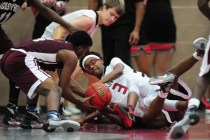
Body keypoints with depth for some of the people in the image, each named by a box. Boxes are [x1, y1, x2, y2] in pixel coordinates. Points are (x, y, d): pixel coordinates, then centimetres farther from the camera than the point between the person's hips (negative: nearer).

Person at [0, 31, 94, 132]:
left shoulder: (60, 46, 30)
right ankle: (53, 119, -51)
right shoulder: (71, 56, 4)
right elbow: (63, 89, 1)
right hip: (22, 60, -10)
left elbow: (66, 82, 41)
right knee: (53, 89, -24)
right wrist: (81, 104, 15)